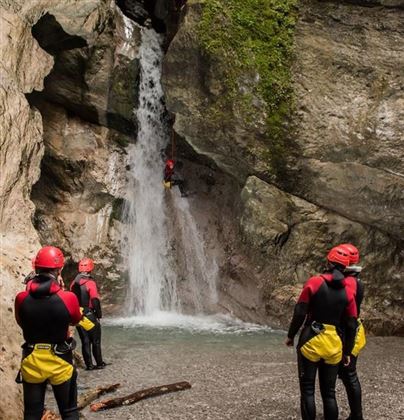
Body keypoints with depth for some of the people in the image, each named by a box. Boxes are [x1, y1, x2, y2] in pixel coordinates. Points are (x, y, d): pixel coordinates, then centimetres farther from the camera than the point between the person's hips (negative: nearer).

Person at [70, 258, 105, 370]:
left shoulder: (74, 283, 5)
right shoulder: (90, 283, -14)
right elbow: (95, 301, -16)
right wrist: (99, 315, -7)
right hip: (89, 315, -5)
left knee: (85, 341, 10)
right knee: (95, 341, 7)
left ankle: (89, 364, 11)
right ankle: (99, 363, 12)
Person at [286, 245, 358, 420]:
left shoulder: (314, 282, -7)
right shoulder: (348, 292, 2)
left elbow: (300, 313, -9)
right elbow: (351, 325, 4)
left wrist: (291, 336, 4)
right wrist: (347, 352, 14)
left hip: (311, 341, -3)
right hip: (334, 344, 3)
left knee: (307, 390, 4)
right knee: (329, 392, 13)